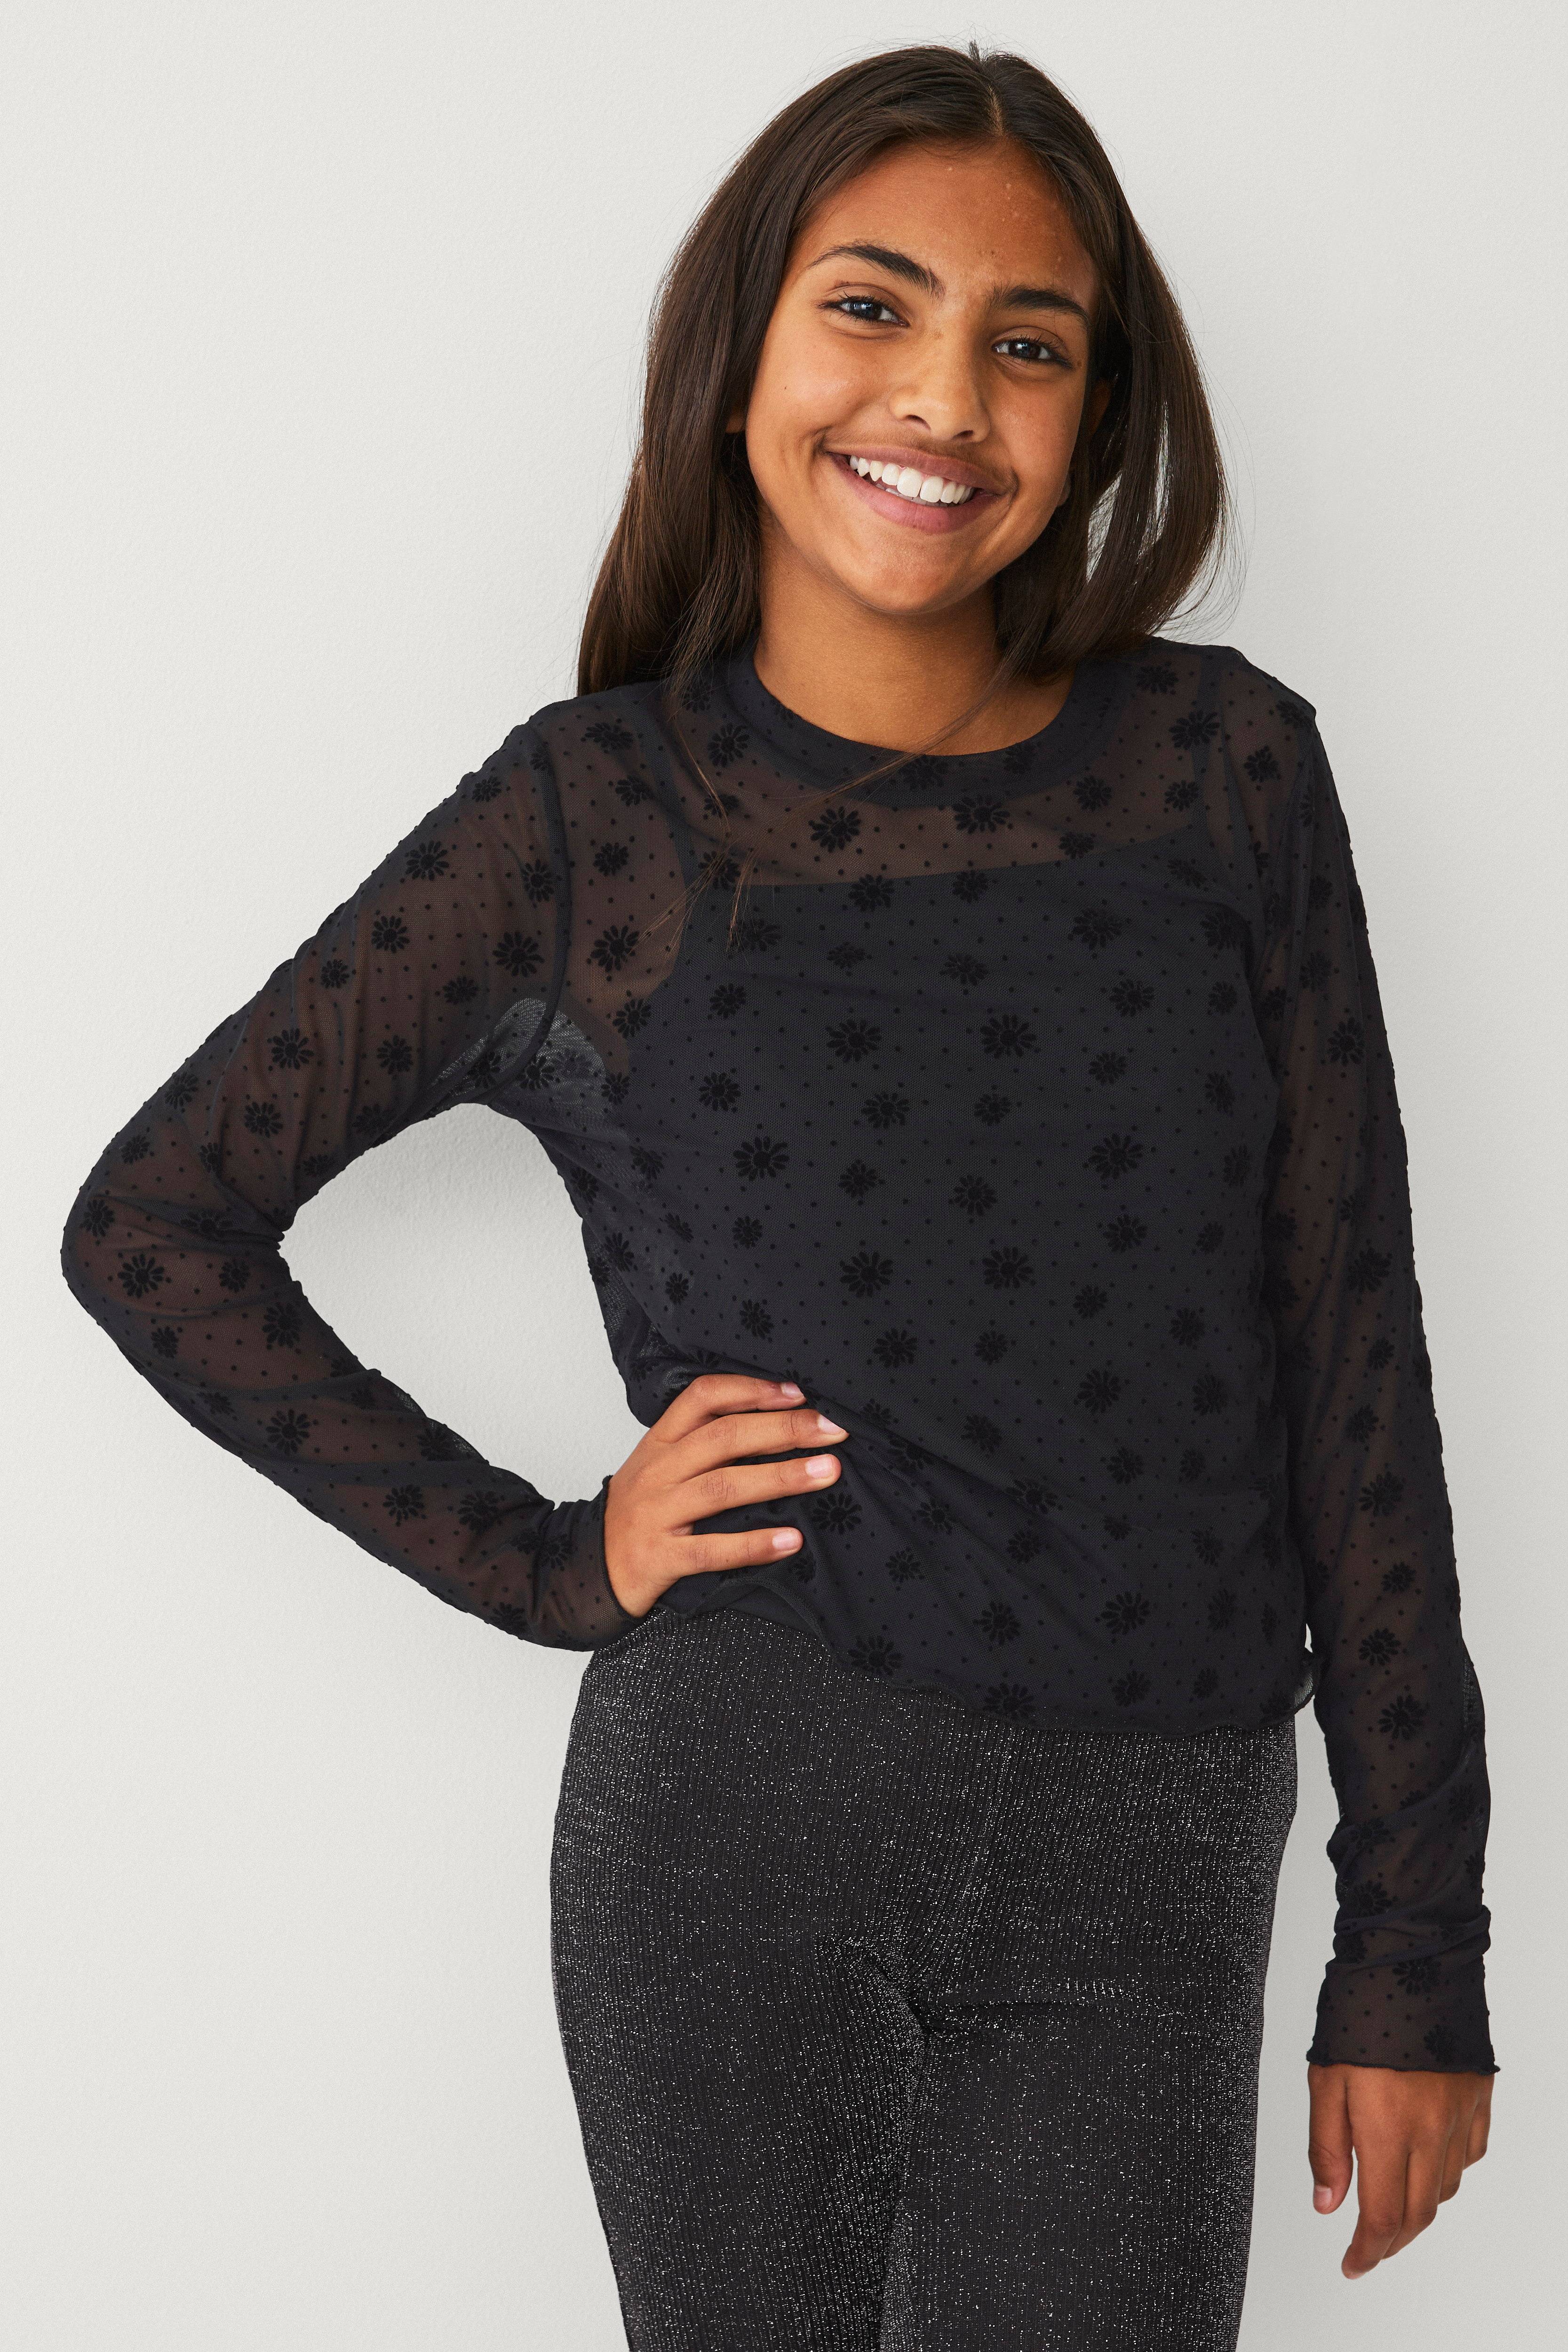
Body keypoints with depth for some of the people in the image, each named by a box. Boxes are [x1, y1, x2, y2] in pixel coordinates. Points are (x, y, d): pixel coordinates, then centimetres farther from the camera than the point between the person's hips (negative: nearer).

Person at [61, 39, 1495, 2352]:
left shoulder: (1224, 767, 2)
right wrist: (542, 1558, -2)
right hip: (742, 1823, -1)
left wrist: (1416, 1944, 3)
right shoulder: (593, 816, -2)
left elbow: (1351, 1357, 3)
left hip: (1147, 1892, 1)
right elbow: (153, 1225, 5)